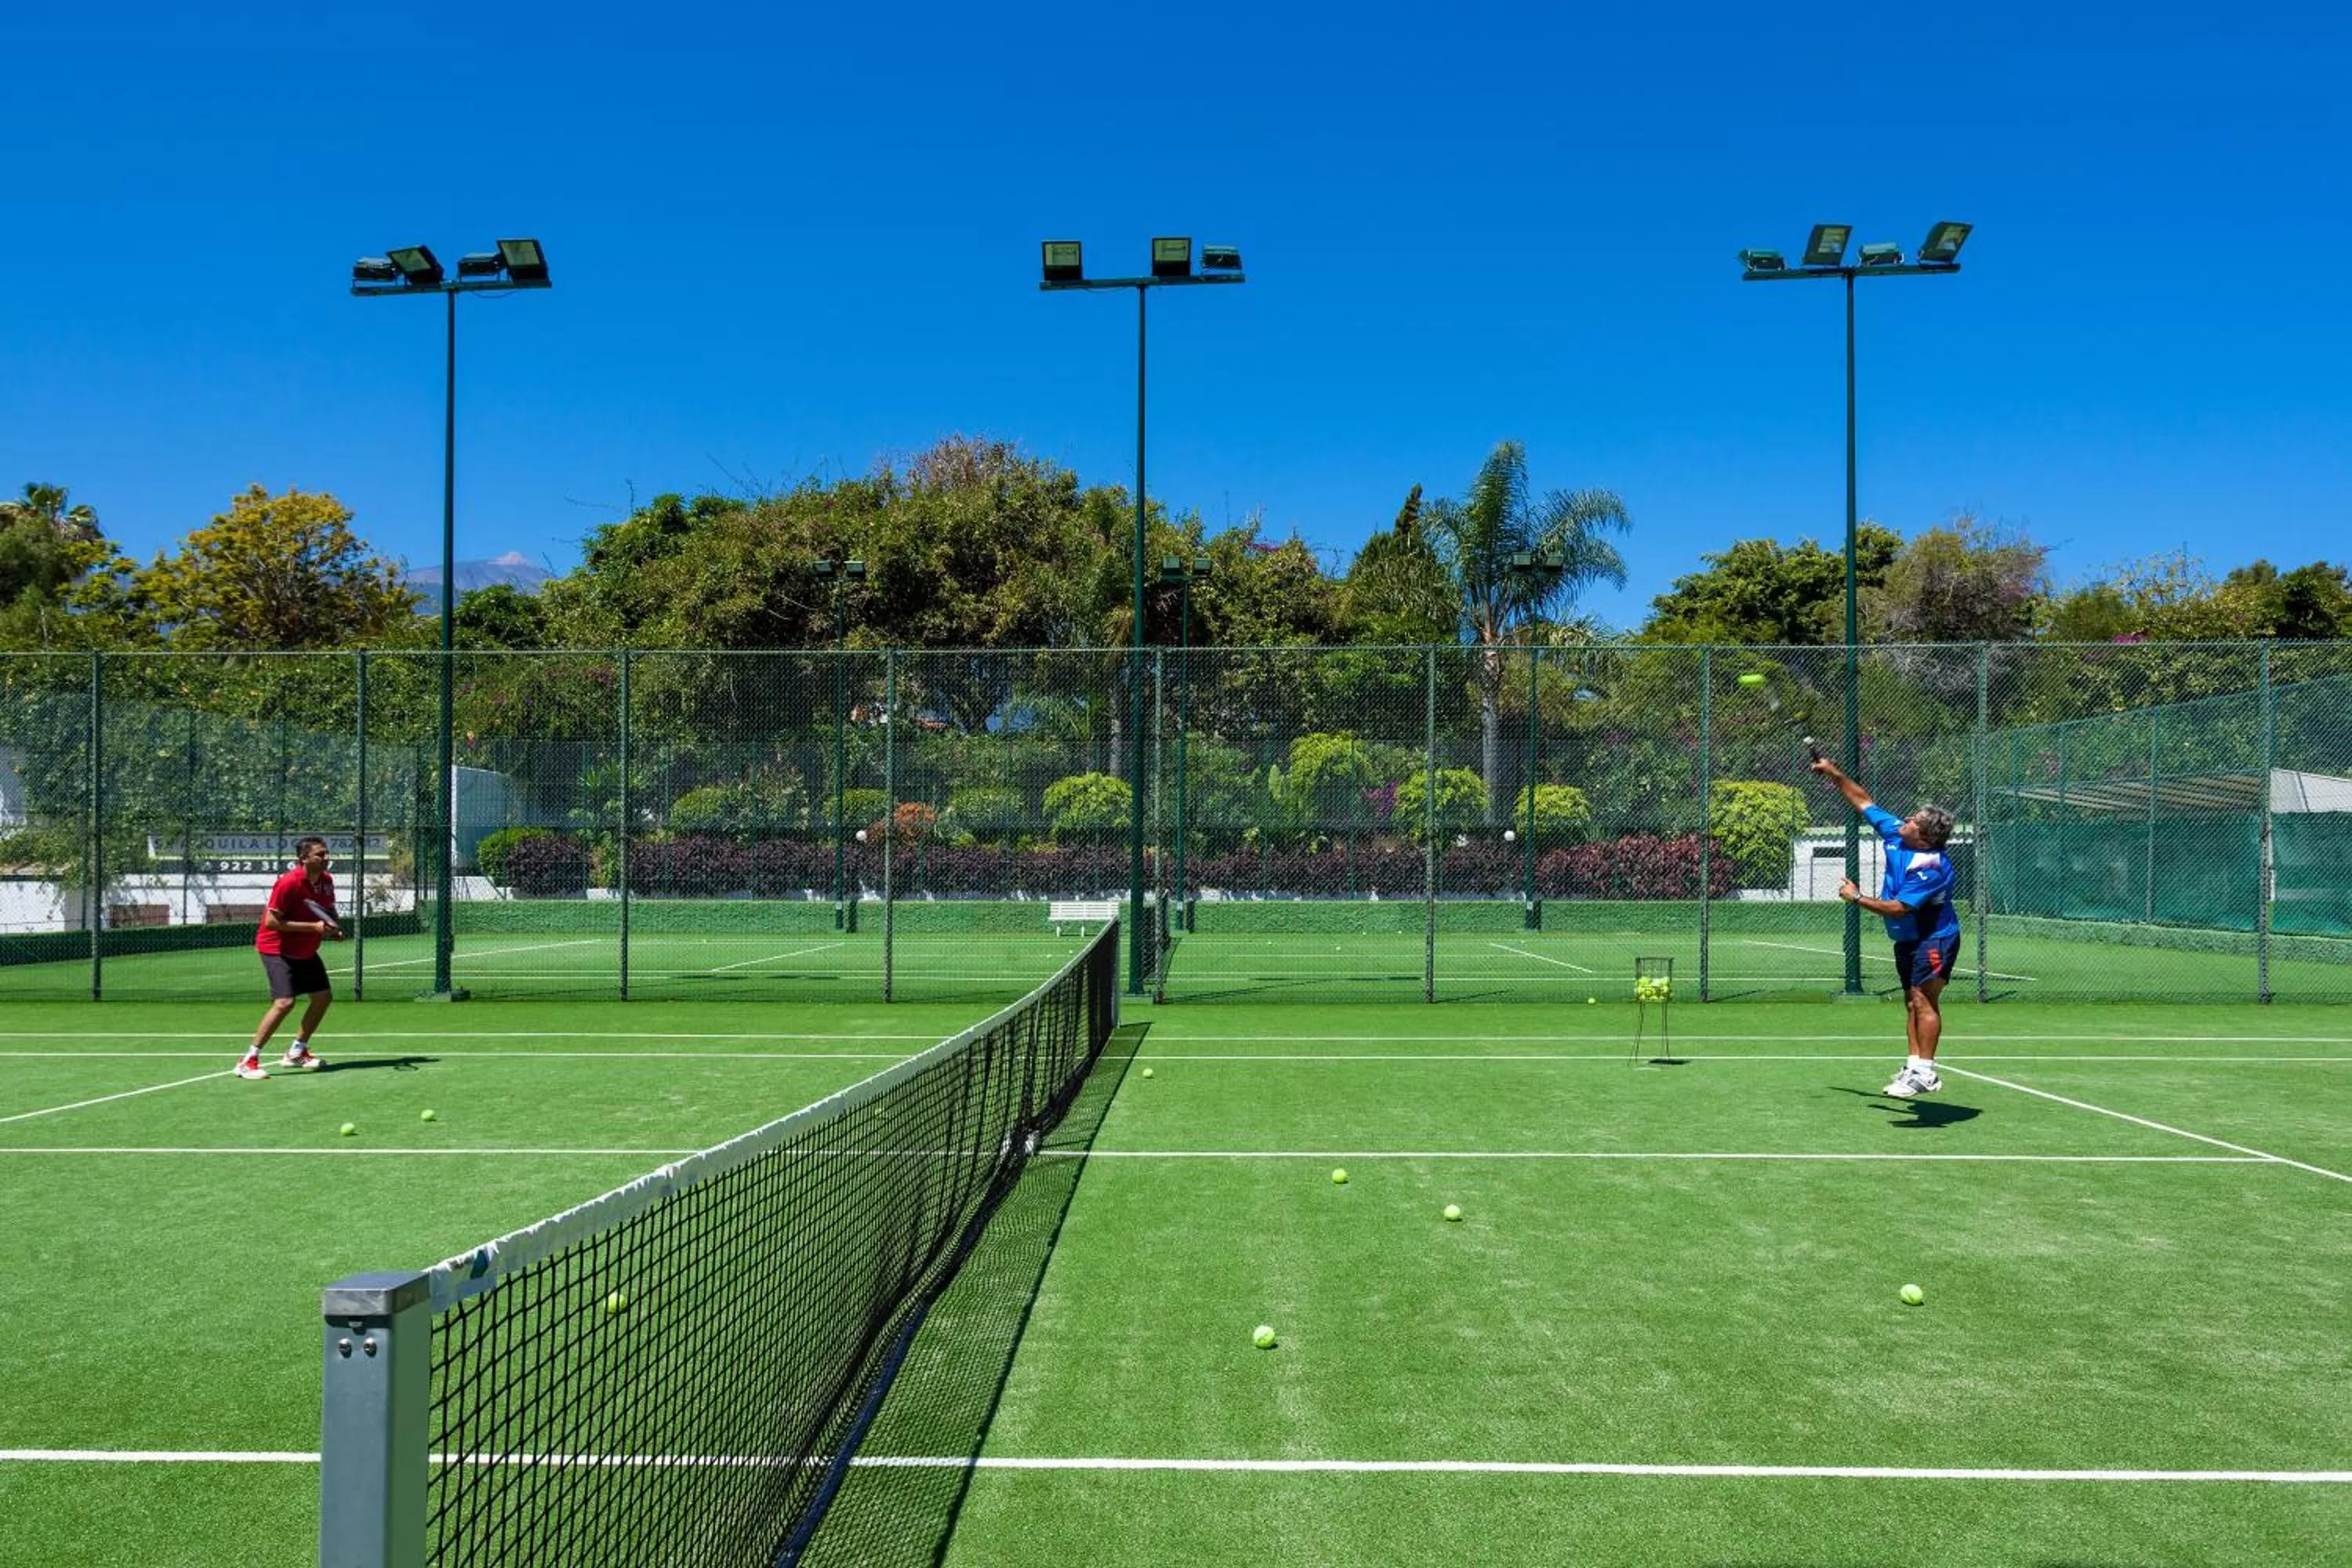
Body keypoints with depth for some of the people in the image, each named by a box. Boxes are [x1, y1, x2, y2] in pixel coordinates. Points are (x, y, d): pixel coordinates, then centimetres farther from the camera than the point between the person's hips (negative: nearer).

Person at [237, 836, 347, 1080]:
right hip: (277, 948, -8)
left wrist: (334, 929, -5)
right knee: (284, 1002, -20)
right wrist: (313, 927, -28)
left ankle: (296, 1053, 27)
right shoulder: (289, 883, -24)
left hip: (305, 951, 8)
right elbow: (271, 922, -26)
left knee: (323, 997, 10)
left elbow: (329, 912, 17)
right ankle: (249, 1061, -10)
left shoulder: (326, 881, -1)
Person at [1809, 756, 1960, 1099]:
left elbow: (1897, 908, -28)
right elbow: (1864, 801, 9)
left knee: (1923, 1000, -14)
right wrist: (1833, 773, 5)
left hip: (1934, 939, -9)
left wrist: (1857, 897, -18)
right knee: (1912, 1002, 8)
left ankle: (1925, 1073, -14)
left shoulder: (1931, 867, -28)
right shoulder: (1895, 832, -3)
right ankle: (1914, 1067, 10)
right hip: (1907, 940, 9)